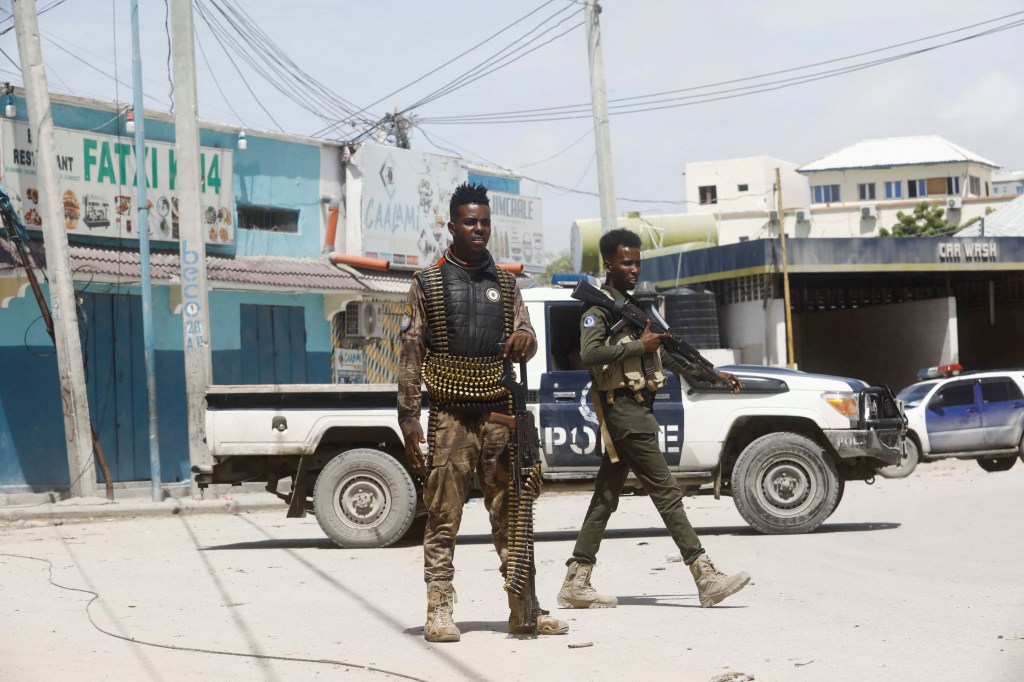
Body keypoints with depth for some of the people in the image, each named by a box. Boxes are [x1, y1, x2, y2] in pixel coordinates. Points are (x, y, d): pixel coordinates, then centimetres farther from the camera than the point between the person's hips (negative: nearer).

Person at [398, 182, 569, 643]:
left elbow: (525, 347, 12)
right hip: (451, 416, -3)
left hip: (500, 414, 3)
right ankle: (439, 611, -2)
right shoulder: (428, 284, 5)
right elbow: (411, 353, 2)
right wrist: (408, 417, -5)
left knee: (510, 516, 4)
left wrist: (525, 336, -14)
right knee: (443, 517, -4)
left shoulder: (506, 284, 15)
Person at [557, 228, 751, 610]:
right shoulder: (599, 308, -7)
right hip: (623, 410, -9)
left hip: (637, 411, 9)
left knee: (605, 498, 8)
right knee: (667, 495, -11)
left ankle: (576, 583, 10)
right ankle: (706, 578, -12)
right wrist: (639, 345, -20)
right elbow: (589, 354, -24)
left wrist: (713, 375, 21)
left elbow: (665, 355, 26)